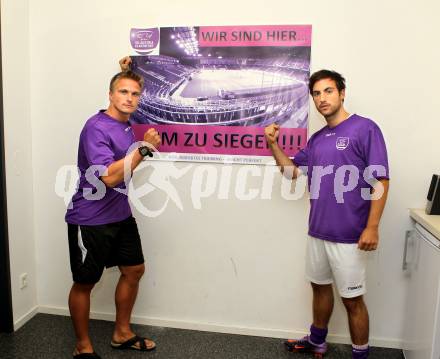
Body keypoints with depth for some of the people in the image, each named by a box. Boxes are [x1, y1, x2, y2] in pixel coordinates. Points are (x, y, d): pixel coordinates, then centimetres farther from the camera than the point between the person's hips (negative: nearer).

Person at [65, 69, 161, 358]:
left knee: (134, 270, 15)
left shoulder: (127, 126, 9)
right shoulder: (96, 127, -19)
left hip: (121, 215, 9)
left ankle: (122, 333, 33)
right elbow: (110, 176, -29)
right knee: (85, 283, 7)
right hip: (90, 220, -9)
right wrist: (144, 148, -25)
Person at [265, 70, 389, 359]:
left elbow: (381, 180, -13)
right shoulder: (317, 139, 10)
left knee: (352, 299, 5)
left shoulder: (365, 128, -9)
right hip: (318, 231, 7)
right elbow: (292, 170, 17)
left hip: (349, 235, -7)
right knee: (320, 286, 21)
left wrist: (372, 227, -18)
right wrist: (273, 144, 2)